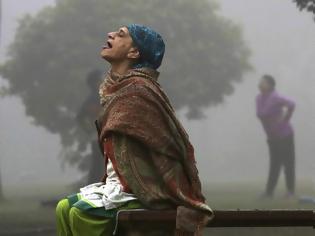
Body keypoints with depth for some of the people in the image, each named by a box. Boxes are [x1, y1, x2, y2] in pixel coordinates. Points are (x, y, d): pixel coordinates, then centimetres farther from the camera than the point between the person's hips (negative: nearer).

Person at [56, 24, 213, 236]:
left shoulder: (138, 91, -15)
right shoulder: (117, 88, 14)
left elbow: (168, 147, -17)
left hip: (147, 191, -10)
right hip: (122, 184, 10)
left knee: (81, 213, -23)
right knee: (65, 208, 4)